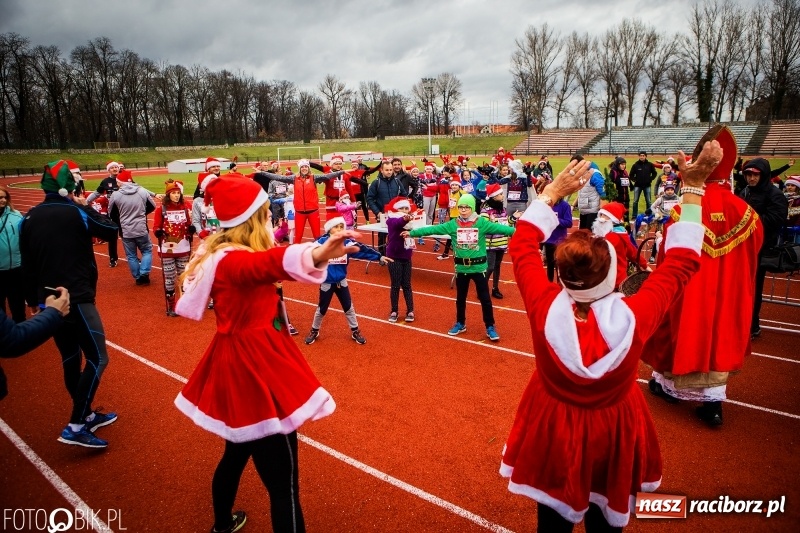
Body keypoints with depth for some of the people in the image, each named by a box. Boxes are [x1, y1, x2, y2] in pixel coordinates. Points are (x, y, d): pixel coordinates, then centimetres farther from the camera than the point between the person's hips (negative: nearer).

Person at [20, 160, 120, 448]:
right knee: (97, 359, -3)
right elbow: (112, 229, 1)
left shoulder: (29, 218, 9)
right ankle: (75, 426, -7)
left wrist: (33, 299, 21)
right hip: (77, 298, -7)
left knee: (70, 358, 16)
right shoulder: (76, 213, -11)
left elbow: (27, 265, 12)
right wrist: (87, 207, 9)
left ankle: (87, 415, 29)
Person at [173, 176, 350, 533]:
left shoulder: (224, 255, 7)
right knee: (283, 481, -1)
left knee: (237, 453, 31)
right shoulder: (235, 261, -23)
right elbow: (269, 263, -47)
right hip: (255, 372, -11)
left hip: (239, 368, 11)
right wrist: (315, 255, -66)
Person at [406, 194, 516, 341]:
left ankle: (490, 327, 20)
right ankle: (460, 324, 35)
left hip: (479, 267, -2)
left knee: (485, 298, 6)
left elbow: (498, 228, -18)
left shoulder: (481, 223, -8)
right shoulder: (453, 224, -3)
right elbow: (433, 229, -3)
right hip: (461, 267, 2)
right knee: (460, 298, 17)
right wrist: (412, 232, -5)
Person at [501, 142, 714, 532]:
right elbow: (681, 261, -16)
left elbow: (521, 246, -14)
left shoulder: (545, 309, -30)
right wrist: (693, 187, -11)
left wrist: (553, 191, -11)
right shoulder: (632, 318, -31)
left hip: (552, 430, 0)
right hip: (612, 434, 0)